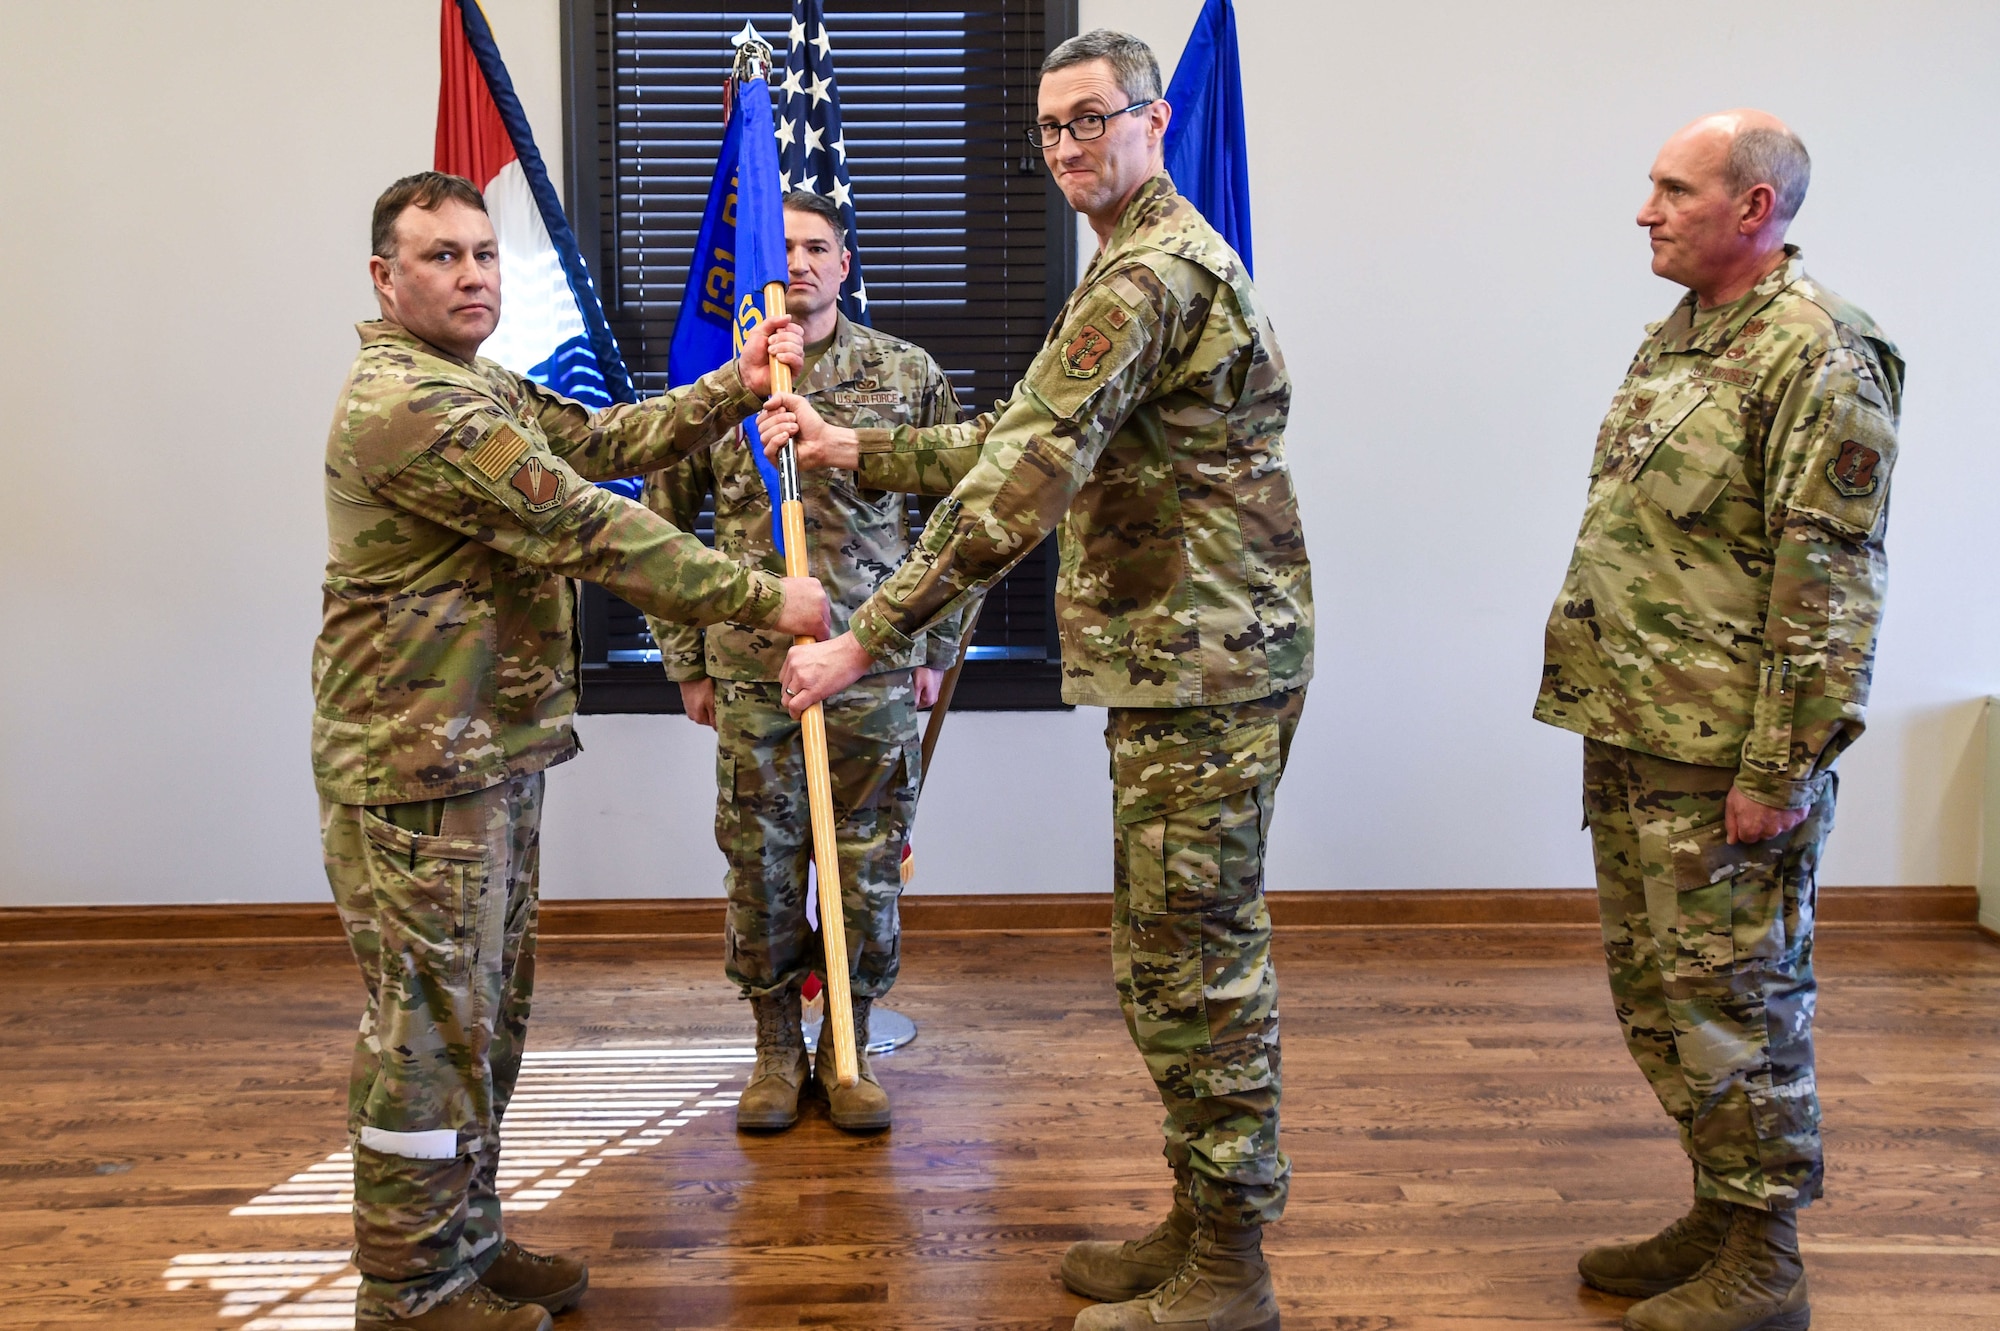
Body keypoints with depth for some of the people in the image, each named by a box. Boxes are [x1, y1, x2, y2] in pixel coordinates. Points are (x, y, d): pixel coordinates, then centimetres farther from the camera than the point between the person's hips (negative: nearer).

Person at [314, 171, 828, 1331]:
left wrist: (734, 389, 2)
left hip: (493, 757, 10)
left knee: (489, 1015, 17)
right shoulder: (404, 402, -19)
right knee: (433, 1027, 0)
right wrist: (765, 599, -19)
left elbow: (606, 442, 13)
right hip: (421, 769, -10)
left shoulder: (483, 388, 16)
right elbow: (587, 531, -23)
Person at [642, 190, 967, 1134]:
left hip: (878, 669, 0)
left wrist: (937, 648, 5)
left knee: (869, 870, 6)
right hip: (751, 673, 1)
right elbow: (663, 527, 9)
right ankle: (777, 1050, 25)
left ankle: (849, 1051, 23)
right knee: (760, 868, 7)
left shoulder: (909, 376, 4)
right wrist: (686, 662, 6)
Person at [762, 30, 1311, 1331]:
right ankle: (1203, 1219, 29)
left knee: (1200, 957, -2)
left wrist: (867, 637, -23)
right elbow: (1027, 440, 20)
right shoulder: (1157, 258, 21)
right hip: (1178, 654, 11)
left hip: (1205, 661, -11)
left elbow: (1025, 476, -24)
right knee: (1173, 952, 16)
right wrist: (855, 448, 13)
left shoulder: (1153, 268, -15)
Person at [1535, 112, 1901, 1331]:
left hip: (1729, 759, -9)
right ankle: (1720, 1217, 33)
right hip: (1634, 736, 9)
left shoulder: (1818, 357, -14)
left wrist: (1778, 771, -20)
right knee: (1656, 988, 17)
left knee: (1735, 1000, 1)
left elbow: (1831, 588, -19)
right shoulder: (1676, 337, 15)